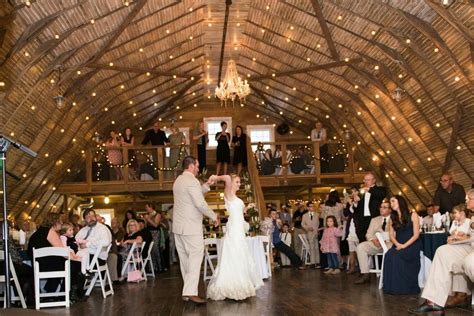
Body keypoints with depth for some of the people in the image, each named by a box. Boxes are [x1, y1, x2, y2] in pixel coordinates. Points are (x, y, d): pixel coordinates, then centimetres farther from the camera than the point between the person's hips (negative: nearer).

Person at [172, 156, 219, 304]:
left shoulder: (178, 180, 16)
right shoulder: (191, 181, -14)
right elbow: (200, 204, -19)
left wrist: (207, 184, 19)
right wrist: (214, 217, -8)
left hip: (178, 226, 9)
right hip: (191, 227, -9)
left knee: (185, 258, 11)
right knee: (195, 258, -9)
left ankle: (187, 291, 15)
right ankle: (191, 292, -15)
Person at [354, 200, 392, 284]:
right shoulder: (374, 220, 24)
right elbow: (369, 234, 15)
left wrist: (385, 240, -20)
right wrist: (373, 240, -8)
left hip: (389, 243, -4)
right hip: (375, 243, 4)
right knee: (360, 247, -22)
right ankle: (365, 274, -23)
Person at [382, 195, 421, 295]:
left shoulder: (413, 215, 2)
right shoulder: (392, 218, 18)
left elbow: (416, 235, -6)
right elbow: (391, 235, 11)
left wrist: (404, 245, -18)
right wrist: (397, 244, -10)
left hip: (411, 245, -4)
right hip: (398, 245, 4)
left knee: (397, 256, -33)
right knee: (389, 255, -29)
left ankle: (404, 287, -25)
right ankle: (392, 287, -25)